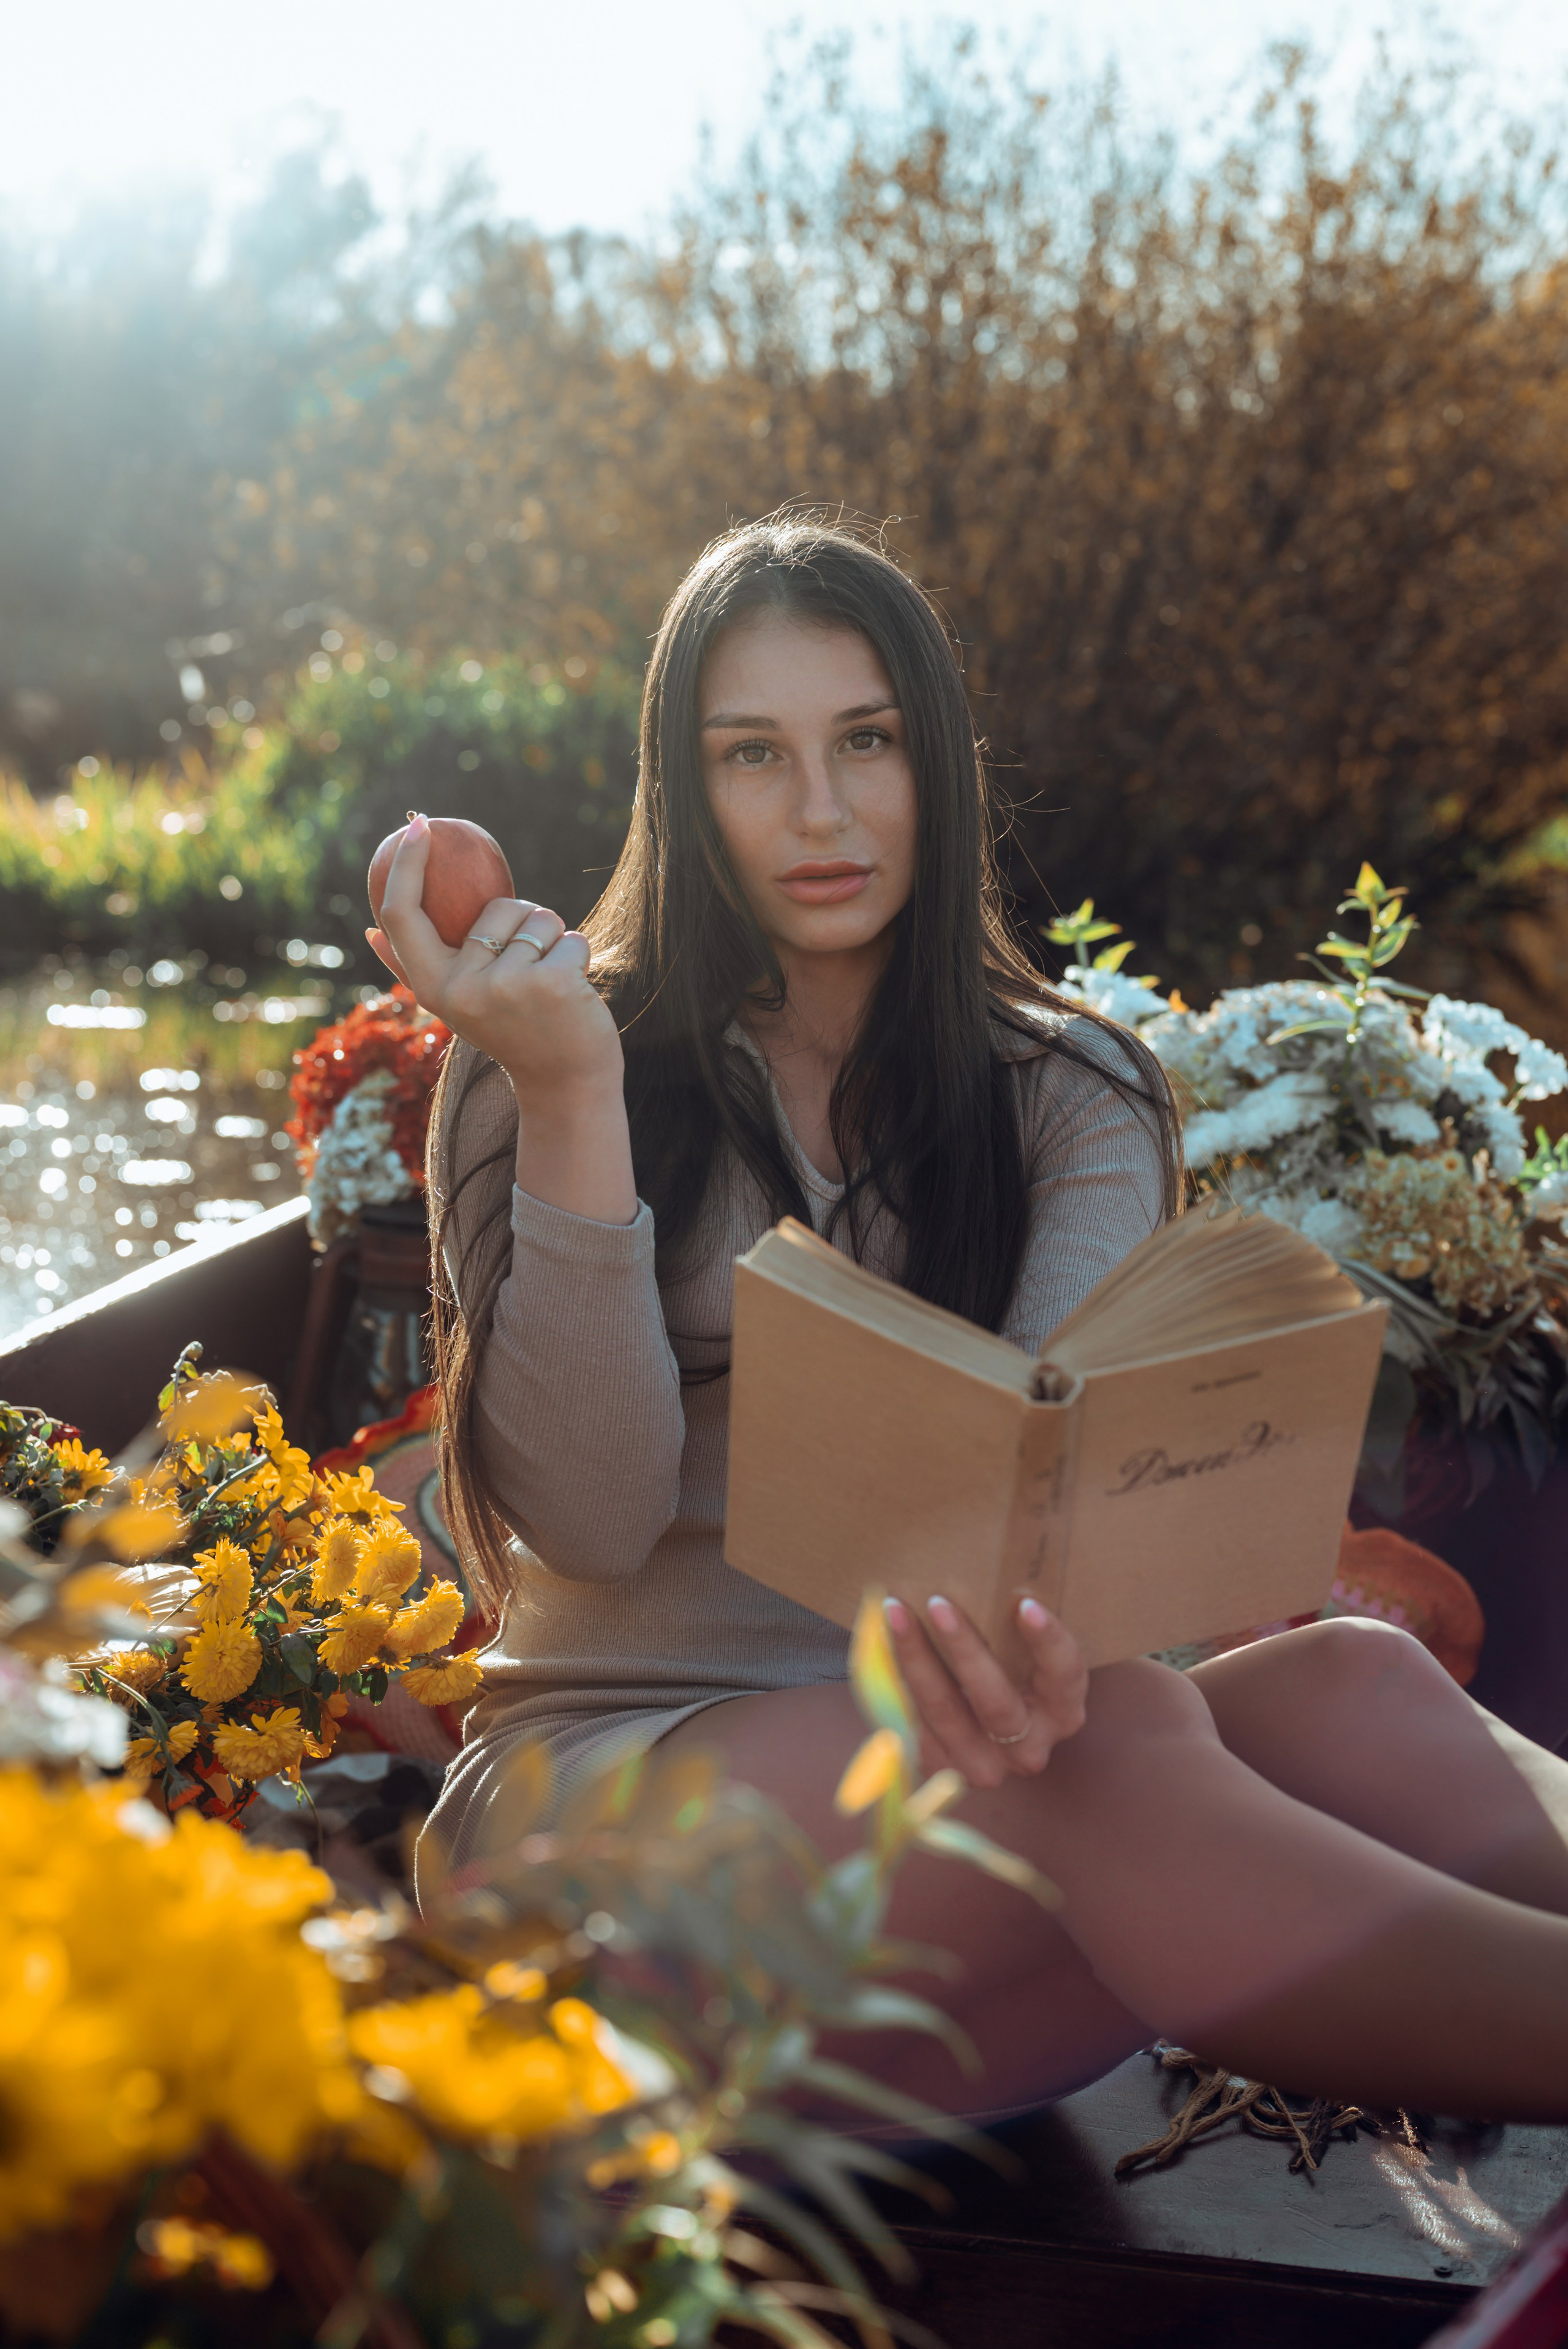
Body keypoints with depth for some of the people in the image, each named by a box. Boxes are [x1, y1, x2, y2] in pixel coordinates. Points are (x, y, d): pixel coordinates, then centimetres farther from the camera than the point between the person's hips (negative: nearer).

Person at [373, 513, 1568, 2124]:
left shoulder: (1073, 1100, 12)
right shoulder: (548, 1067, 6)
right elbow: (589, 1520, -7)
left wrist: (1030, 1631, -35)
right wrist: (570, 1098, -16)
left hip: (950, 1749, 3)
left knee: (1345, 1688, -29)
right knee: (1120, 1747, -34)